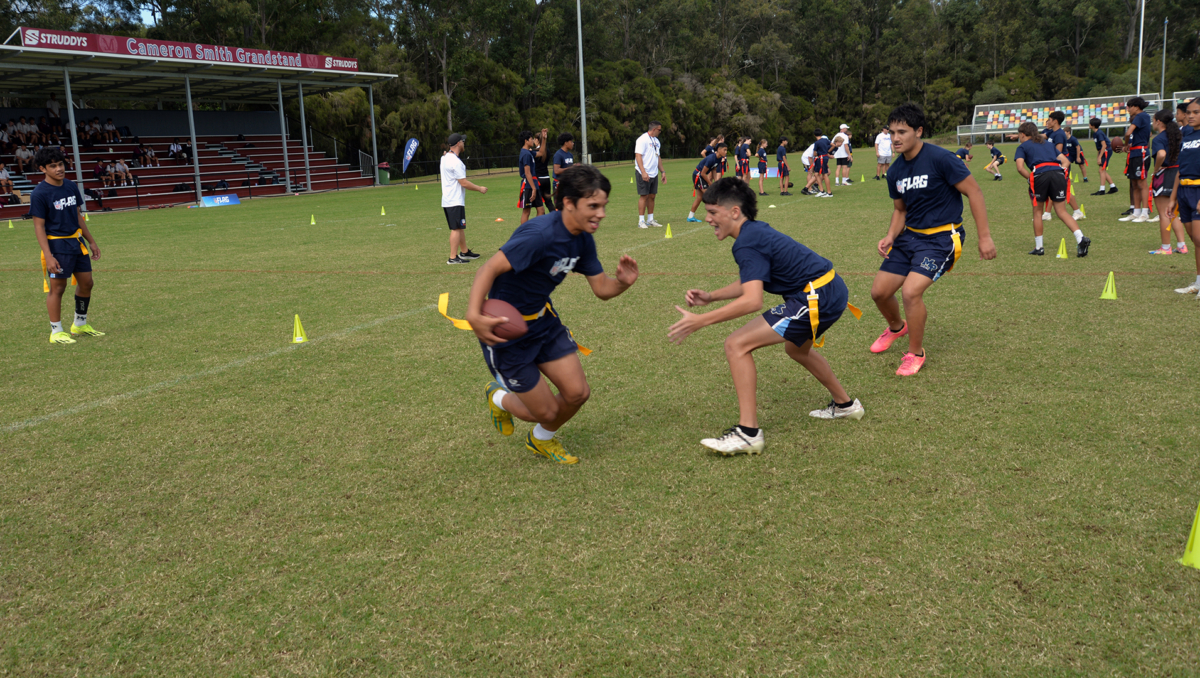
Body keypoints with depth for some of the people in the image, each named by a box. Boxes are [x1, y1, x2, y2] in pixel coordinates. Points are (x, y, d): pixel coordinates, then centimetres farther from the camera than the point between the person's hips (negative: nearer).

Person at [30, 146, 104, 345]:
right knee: (57, 288, 0)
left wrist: (91, 241, 16)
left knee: (86, 282, 11)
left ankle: (80, 324, 28)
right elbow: (39, 226, -13)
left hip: (77, 241, 7)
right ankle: (56, 332, 11)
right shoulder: (40, 193, -13)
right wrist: (48, 256, -19)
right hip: (57, 245, -7)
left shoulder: (71, 186, 7)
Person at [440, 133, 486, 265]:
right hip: (455, 201, -10)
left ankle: (464, 252, 30)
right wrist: (480, 189, -8)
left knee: (460, 227, 19)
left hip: (447, 200, 10)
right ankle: (453, 258, -6)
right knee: (456, 229, -7)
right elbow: (464, 183, -19)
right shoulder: (455, 162, -19)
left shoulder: (445, 158, 10)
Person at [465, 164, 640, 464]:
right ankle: (498, 397, 35)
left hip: (543, 320, 8)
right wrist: (474, 315, -50)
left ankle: (542, 439, 35)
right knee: (546, 410, 0)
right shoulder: (540, 234, -30)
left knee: (577, 393, 2)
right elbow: (489, 268, -35)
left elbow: (601, 289, 3)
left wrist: (623, 282, -21)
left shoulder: (583, 239, -2)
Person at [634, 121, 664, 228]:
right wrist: (643, 172, -23)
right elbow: (638, 156, -16)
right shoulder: (642, 140, -10)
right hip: (644, 174, -8)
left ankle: (650, 220, 16)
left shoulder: (656, 141, 17)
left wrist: (662, 172, 21)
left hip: (654, 174, 8)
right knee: (644, 196, -6)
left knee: (652, 196, 9)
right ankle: (641, 221, -2)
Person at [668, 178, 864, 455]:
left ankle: (748, 432, -12)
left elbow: (752, 300, -29)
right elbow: (749, 282, 26)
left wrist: (699, 320, -26)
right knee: (795, 348, 37)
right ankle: (845, 405, 52)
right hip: (833, 290, 11)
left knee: (736, 346, -13)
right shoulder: (756, 230, 13)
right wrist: (711, 296, 14)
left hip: (817, 299, -11)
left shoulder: (747, 244, -17)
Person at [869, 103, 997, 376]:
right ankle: (896, 327, 41)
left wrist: (984, 236, -15)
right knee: (879, 292, 5)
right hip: (910, 235, 7)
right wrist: (890, 236, -3)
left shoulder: (940, 158, -17)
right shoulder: (895, 172, 4)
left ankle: (916, 353, -1)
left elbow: (974, 192, -13)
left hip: (942, 237, -7)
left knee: (911, 291, -25)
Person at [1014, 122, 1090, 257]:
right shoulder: (1048, 144, 31)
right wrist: (1061, 171, 15)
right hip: (1058, 173, 4)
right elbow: (1066, 161, 23)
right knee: (1061, 211, 8)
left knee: (1037, 211, 13)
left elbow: (1020, 167, -2)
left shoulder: (1022, 147, 17)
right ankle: (1081, 238, -10)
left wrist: (1031, 179, 4)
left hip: (1040, 174, -4)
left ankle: (1039, 247, 16)